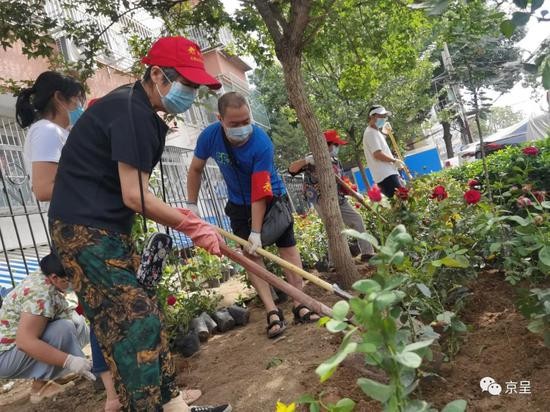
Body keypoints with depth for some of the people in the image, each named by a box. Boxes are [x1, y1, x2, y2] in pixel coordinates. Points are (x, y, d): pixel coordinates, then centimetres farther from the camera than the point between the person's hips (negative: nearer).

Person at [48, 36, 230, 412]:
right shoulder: (132, 113, -18)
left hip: (107, 227, 10)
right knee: (135, 321, -11)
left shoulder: (135, 107, 14)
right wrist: (193, 227, -13)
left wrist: (174, 215, 8)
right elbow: (134, 197, -22)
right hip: (85, 229, -10)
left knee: (144, 316, 10)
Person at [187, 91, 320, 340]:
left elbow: (259, 192, -31)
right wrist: (192, 204, -3)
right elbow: (195, 169, -2)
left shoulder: (261, 143, -31)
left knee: (287, 245, -4)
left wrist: (256, 232, -30)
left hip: (271, 198, -2)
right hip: (239, 204, 3)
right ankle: (273, 312, -4)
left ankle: (299, 305, 3)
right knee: (250, 254, -6)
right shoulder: (210, 136, -21)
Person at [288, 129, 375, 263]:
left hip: (340, 200, 7)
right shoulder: (313, 160, -8)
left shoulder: (335, 161, 11)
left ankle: (367, 253, 17)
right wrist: (306, 160, -32)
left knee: (357, 220, 7)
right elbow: (291, 169, -18)